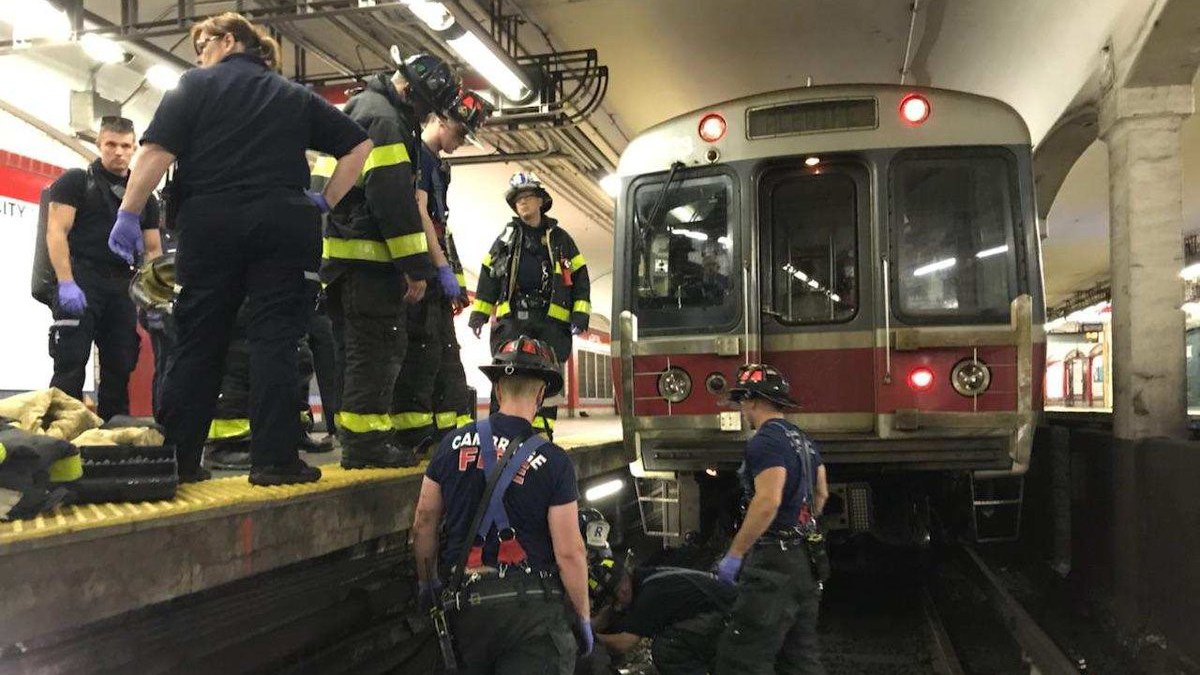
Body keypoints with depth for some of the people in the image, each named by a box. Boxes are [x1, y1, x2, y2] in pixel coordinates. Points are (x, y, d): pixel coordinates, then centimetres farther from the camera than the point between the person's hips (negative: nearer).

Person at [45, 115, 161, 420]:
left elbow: (153, 250, 17)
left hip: (122, 288, 5)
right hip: (79, 282, -4)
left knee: (120, 369, 4)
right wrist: (66, 283, -17)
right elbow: (56, 231, -5)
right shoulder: (76, 181, 5)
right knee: (70, 365, -11)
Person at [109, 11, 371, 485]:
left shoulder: (195, 85, 10)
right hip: (282, 224, 1)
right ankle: (274, 458, -7)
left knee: (198, 340, 5)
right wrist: (327, 201, 14)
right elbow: (358, 144, 16)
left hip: (211, 223, 0)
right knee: (275, 338, -2)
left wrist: (128, 213, -2)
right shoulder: (296, 97, 18)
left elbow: (157, 150, -3)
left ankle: (175, 458, 8)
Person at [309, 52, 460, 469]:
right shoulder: (383, 118, -10)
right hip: (367, 253, -10)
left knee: (360, 349, 14)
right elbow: (395, 198, -18)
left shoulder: (357, 108, 25)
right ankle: (365, 441, -4)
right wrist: (417, 267, -16)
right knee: (377, 348, -6)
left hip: (338, 252, 10)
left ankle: (363, 436, 20)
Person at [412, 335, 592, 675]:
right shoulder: (554, 461, -10)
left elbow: (423, 525, 7)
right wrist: (584, 617, 3)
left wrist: (427, 583, 22)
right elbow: (568, 553, -10)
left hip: (462, 601, 4)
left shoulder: (453, 443, 0)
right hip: (529, 605, -4)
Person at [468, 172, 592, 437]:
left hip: (551, 320, 0)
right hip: (512, 318, 0)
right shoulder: (507, 237, 18)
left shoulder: (560, 238, 15)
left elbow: (580, 277, 12)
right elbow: (489, 275, 18)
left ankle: (540, 434, 0)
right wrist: (478, 313, 9)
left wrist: (580, 313, 0)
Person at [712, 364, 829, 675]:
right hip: (803, 560, 10)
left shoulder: (766, 440, -15)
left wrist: (734, 554, -21)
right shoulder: (802, 440, 16)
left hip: (773, 563, -10)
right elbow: (821, 493, 25)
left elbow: (768, 502, -25)